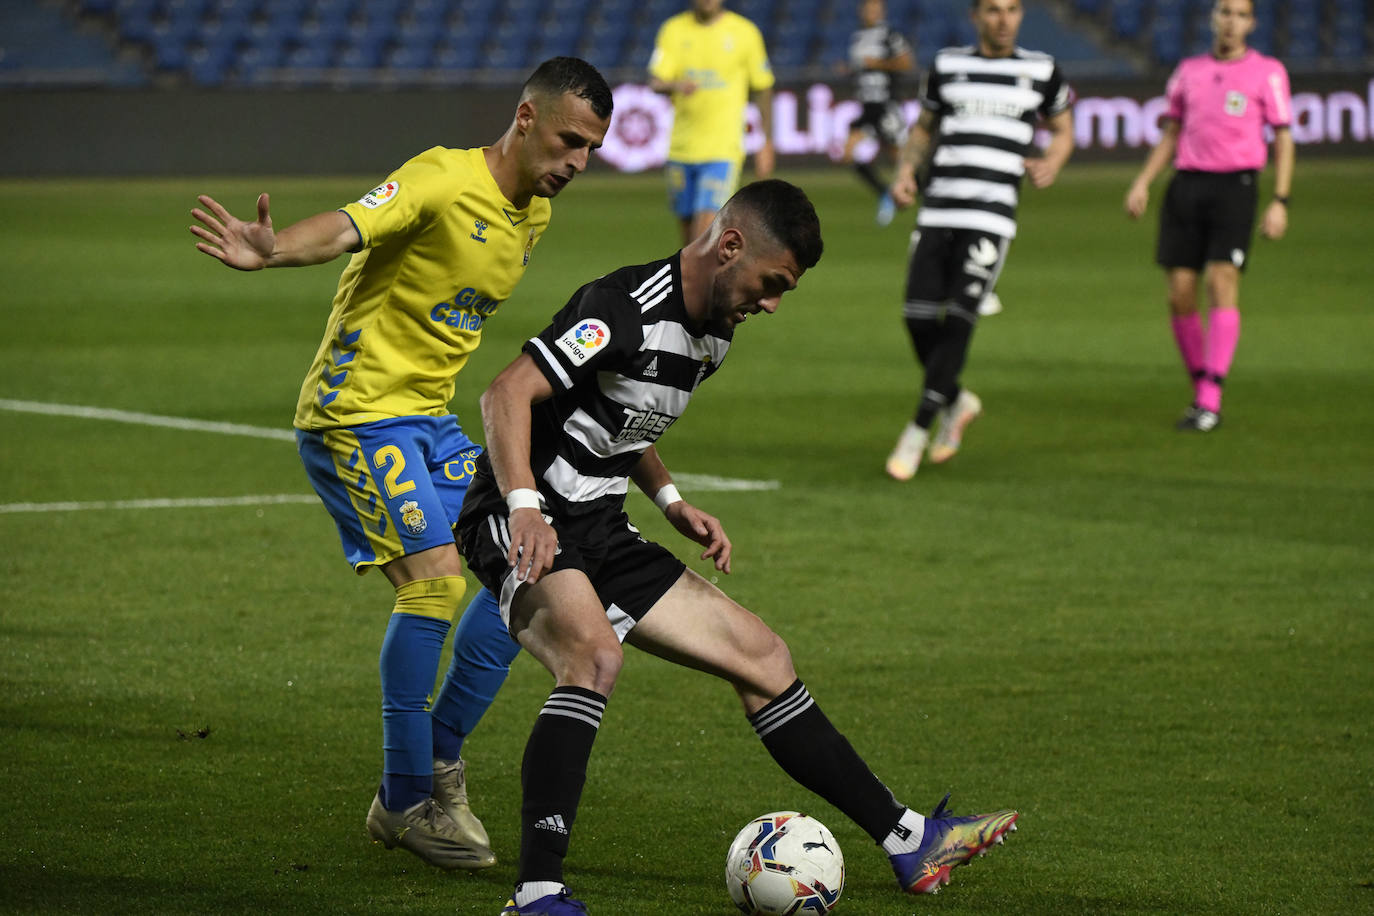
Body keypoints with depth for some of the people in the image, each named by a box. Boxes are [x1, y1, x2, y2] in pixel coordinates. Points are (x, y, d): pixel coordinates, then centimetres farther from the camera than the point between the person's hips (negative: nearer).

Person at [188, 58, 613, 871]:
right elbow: (349, 227, -35)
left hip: (430, 420, 9)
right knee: (436, 578, -20)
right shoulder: (444, 181, -18)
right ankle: (409, 802, -9)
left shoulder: (535, 212, 8)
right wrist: (272, 251, -53)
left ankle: (438, 761, 15)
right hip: (357, 413, -9)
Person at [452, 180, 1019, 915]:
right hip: (524, 525, -10)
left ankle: (909, 843, 14)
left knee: (759, 656, 8)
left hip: (601, 534, 10)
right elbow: (506, 395, -25)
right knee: (596, 654, -36)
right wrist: (525, 507, -36)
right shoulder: (627, 309, -19)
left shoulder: (711, 335, 12)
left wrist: (671, 502, 15)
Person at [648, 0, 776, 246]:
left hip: (723, 150, -3)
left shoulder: (745, 32, 0)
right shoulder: (673, 30, 4)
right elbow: (656, 82, -8)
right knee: (689, 234, 10)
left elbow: (762, 89, 9)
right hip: (681, 149, 3)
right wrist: (676, 86, -32)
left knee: (705, 232, -17)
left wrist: (767, 143, 10)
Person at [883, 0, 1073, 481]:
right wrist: (905, 170, 6)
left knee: (957, 322, -12)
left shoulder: (1041, 71, 7)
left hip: (991, 219, -3)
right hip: (937, 214, 3)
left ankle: (917, 430, -2)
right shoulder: (948, 65, 12)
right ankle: (957, 403, 24)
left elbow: (1062, 130, 20)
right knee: (919, 319, -3)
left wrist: (1052, 163, -2)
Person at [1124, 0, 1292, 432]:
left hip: (1235, 185, -4)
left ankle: (1210, 404, -17)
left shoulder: (1267, 72, 4)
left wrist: (1280, 202, -5)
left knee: (1222, 282, -16)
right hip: (1187, 183, 4)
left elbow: (1283, 141, 4)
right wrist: (1142, 182, 7)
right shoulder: (1189, 71, 14)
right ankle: (1202, 392, 13)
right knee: (1180, 294, -3)